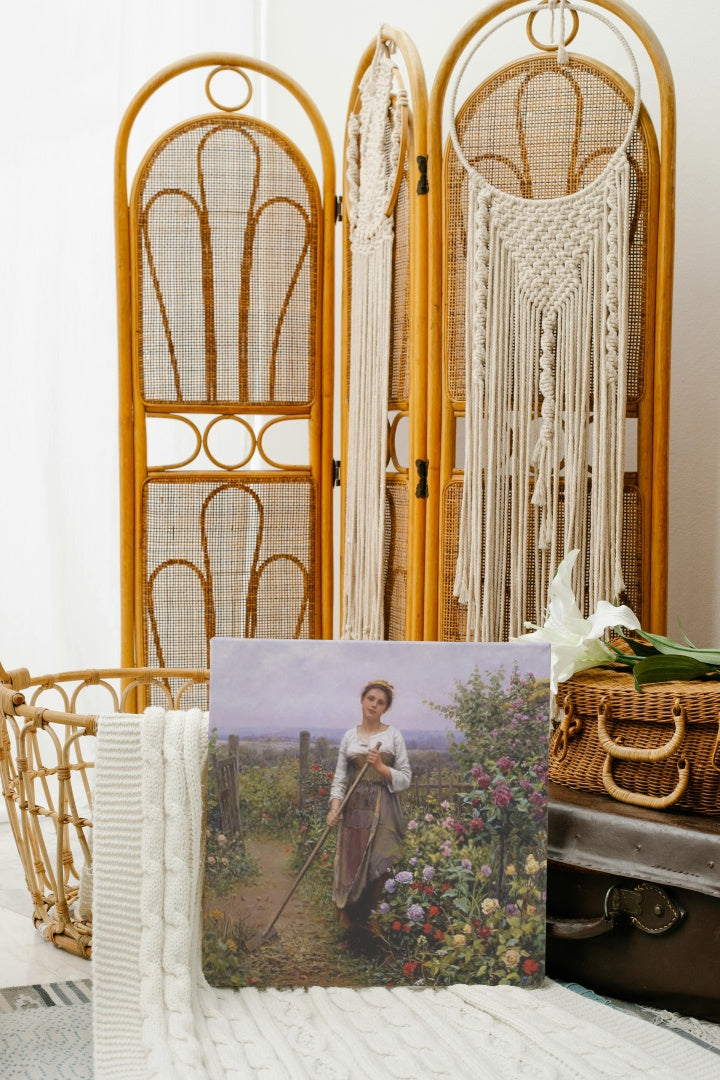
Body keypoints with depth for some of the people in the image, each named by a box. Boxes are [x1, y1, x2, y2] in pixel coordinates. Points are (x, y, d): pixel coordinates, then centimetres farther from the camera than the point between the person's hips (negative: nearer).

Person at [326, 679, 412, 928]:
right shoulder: (349, 737, 9)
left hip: (382, 811, -2)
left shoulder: (393, 736, 2)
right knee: (351, 867, 2)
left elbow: (406, 778, 1)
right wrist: (335, 805, -8)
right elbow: (340, 777, 7)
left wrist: (381, 767, -14)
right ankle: (352, 924, 16)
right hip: (354, 809, 2)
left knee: (378, 869, -6)